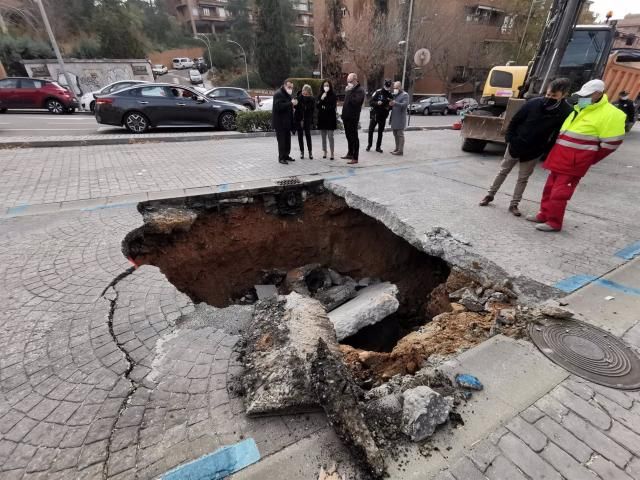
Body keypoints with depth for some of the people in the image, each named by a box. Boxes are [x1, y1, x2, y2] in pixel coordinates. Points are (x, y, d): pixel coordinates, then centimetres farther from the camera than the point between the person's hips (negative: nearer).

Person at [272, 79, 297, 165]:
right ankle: (281, 157, -2)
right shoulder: (278, 94, -11)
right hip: (280, 122, -9)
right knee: (282, 140, -8)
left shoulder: (288, 94, 20)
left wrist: (293, 104, 10)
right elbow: (279, 106, -25)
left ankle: (286, 155, 20)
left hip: (287, 122, 9)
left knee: (287, 140, 11)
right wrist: (291, 103, -26)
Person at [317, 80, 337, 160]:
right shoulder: (320, 95, 8)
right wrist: (321, 99, -12)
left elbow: (334, 107, -5)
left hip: (330, 118, -4)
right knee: (323, 136, 8)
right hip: (322, 118, 4)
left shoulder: (333, 95, -1)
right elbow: (318, 106, 1)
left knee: (330, 136, -6)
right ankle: (324, 152, 18)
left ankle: (332, 153, -3)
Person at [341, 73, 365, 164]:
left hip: (353, 118, -9)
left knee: (354, 137, -6)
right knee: (348, 136, 16)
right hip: (347, 117, 9)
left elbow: (356, 101, -25)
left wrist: (350, 92, -20)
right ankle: (350, 154, 29)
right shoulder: (349, 90, 18)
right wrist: (343, 114, 15)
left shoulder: (360, 90, -9)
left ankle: (355, 158, -3)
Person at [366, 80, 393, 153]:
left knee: (380, 132, 6)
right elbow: (370, 102, -9)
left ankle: (378, 147, 14)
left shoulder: (390, 95, 4)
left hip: (383, 116, 2)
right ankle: (369, 145, 16)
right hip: (375, 114, -2)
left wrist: (389, 107, -11)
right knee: (371, 130, 0)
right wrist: (377, 103, -27)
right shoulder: (378, 92, -5)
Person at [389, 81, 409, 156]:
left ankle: (400, 150, -9)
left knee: (400, 134, -9)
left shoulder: (405, 95, -3)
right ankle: (397, 148, 21)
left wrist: (395, 103, -30)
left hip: (400, 118, -8)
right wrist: (390, 104, -3)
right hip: (394, 117, 8)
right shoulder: (394, 95, 19)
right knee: (395, 134, 11)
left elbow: (405, 104, -17)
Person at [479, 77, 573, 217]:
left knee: (523, 178, 7)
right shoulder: (534, 103, -13)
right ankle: (490, 195, 24)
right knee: (503, 171, 10)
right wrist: (509, 139, -7)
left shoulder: (566, 112, -13)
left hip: (534, 152, 0)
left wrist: (546, 152, -8)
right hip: (515, 145, 0)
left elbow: (558, 135, -5)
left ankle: (514, 204, 15)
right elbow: (515, 121, -4)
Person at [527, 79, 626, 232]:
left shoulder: (610, 114, -9)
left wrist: (588, 160, 0)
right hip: (560, 156, 8)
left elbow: (611, 142, -7)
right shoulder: (579, 109, 15)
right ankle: (544, 215, 24)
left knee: (559, 192, -7)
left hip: (575, 162, -8)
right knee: (550, 188, 13)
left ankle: (554, 223, 1)